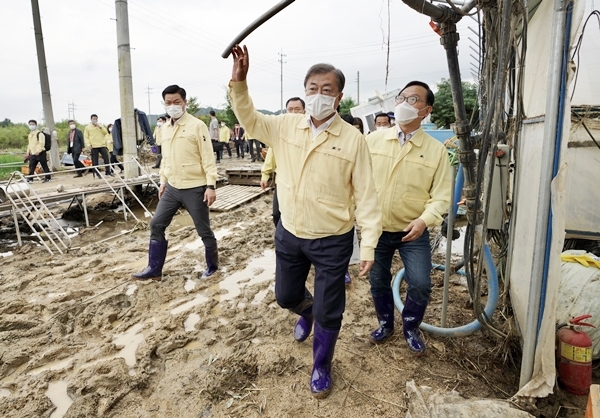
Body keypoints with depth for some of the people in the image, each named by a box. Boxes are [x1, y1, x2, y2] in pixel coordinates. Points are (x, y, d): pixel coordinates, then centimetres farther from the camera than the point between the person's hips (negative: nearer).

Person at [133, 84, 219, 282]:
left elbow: (208, 158, -13)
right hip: (172, 188, 7)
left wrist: (210, 185, -18)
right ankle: (154, 269, 21)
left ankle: (212, 266, 25)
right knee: (156, 225, 8)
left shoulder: (197, 126, -10)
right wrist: (163, 181, 18)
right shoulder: (164, 128, 11)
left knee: (203, 230, 5)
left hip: (194, 188, -6)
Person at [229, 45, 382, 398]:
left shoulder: (352, 138, -12)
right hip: (289, 233, 4)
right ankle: (306, 310, 60)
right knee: (286, 296, 22)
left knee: (328, 312, 11)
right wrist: (239, 82, -18)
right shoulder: (286, 126, -1)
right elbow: (249, 119, 0)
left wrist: (369, 245, -15)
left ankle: (321, 368, 38)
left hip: (332, 240, -3)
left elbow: (366, 195, -12)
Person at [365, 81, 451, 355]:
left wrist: (425, 220, -23)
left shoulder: (436, 150, -6)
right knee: (378, 281, 14)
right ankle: (385, 324, 41)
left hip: (413, 232, -1)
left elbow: (441, 195, -7)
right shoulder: (374, 139, -2)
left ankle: (411, 327, 27)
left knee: (420, 285, -4)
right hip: (377, 229, 2)